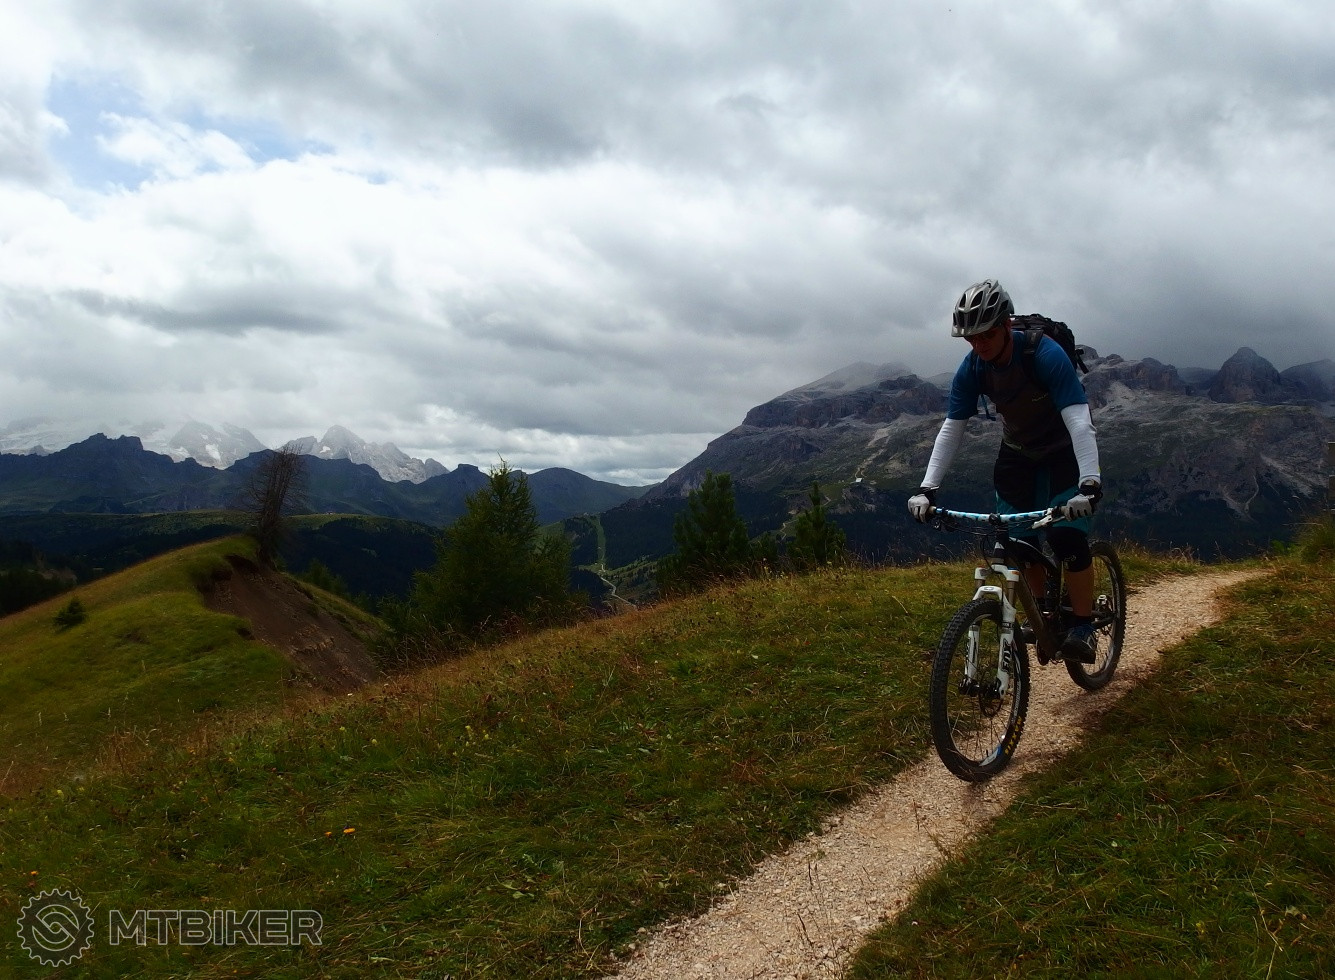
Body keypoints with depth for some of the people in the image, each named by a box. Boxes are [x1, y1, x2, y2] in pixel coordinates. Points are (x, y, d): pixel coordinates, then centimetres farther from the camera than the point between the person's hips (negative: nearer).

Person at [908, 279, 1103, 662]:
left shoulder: (1046, 355, -32)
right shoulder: (972, 368, -18)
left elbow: (1079, 422, -38)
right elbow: (952, 428, -16)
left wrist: (1090, 484, -50)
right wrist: (927, 488, -25)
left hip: (1064, 451, -4)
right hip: (1017, 453, 5)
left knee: (1067, 536, -19)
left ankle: (1083, 628, -4)